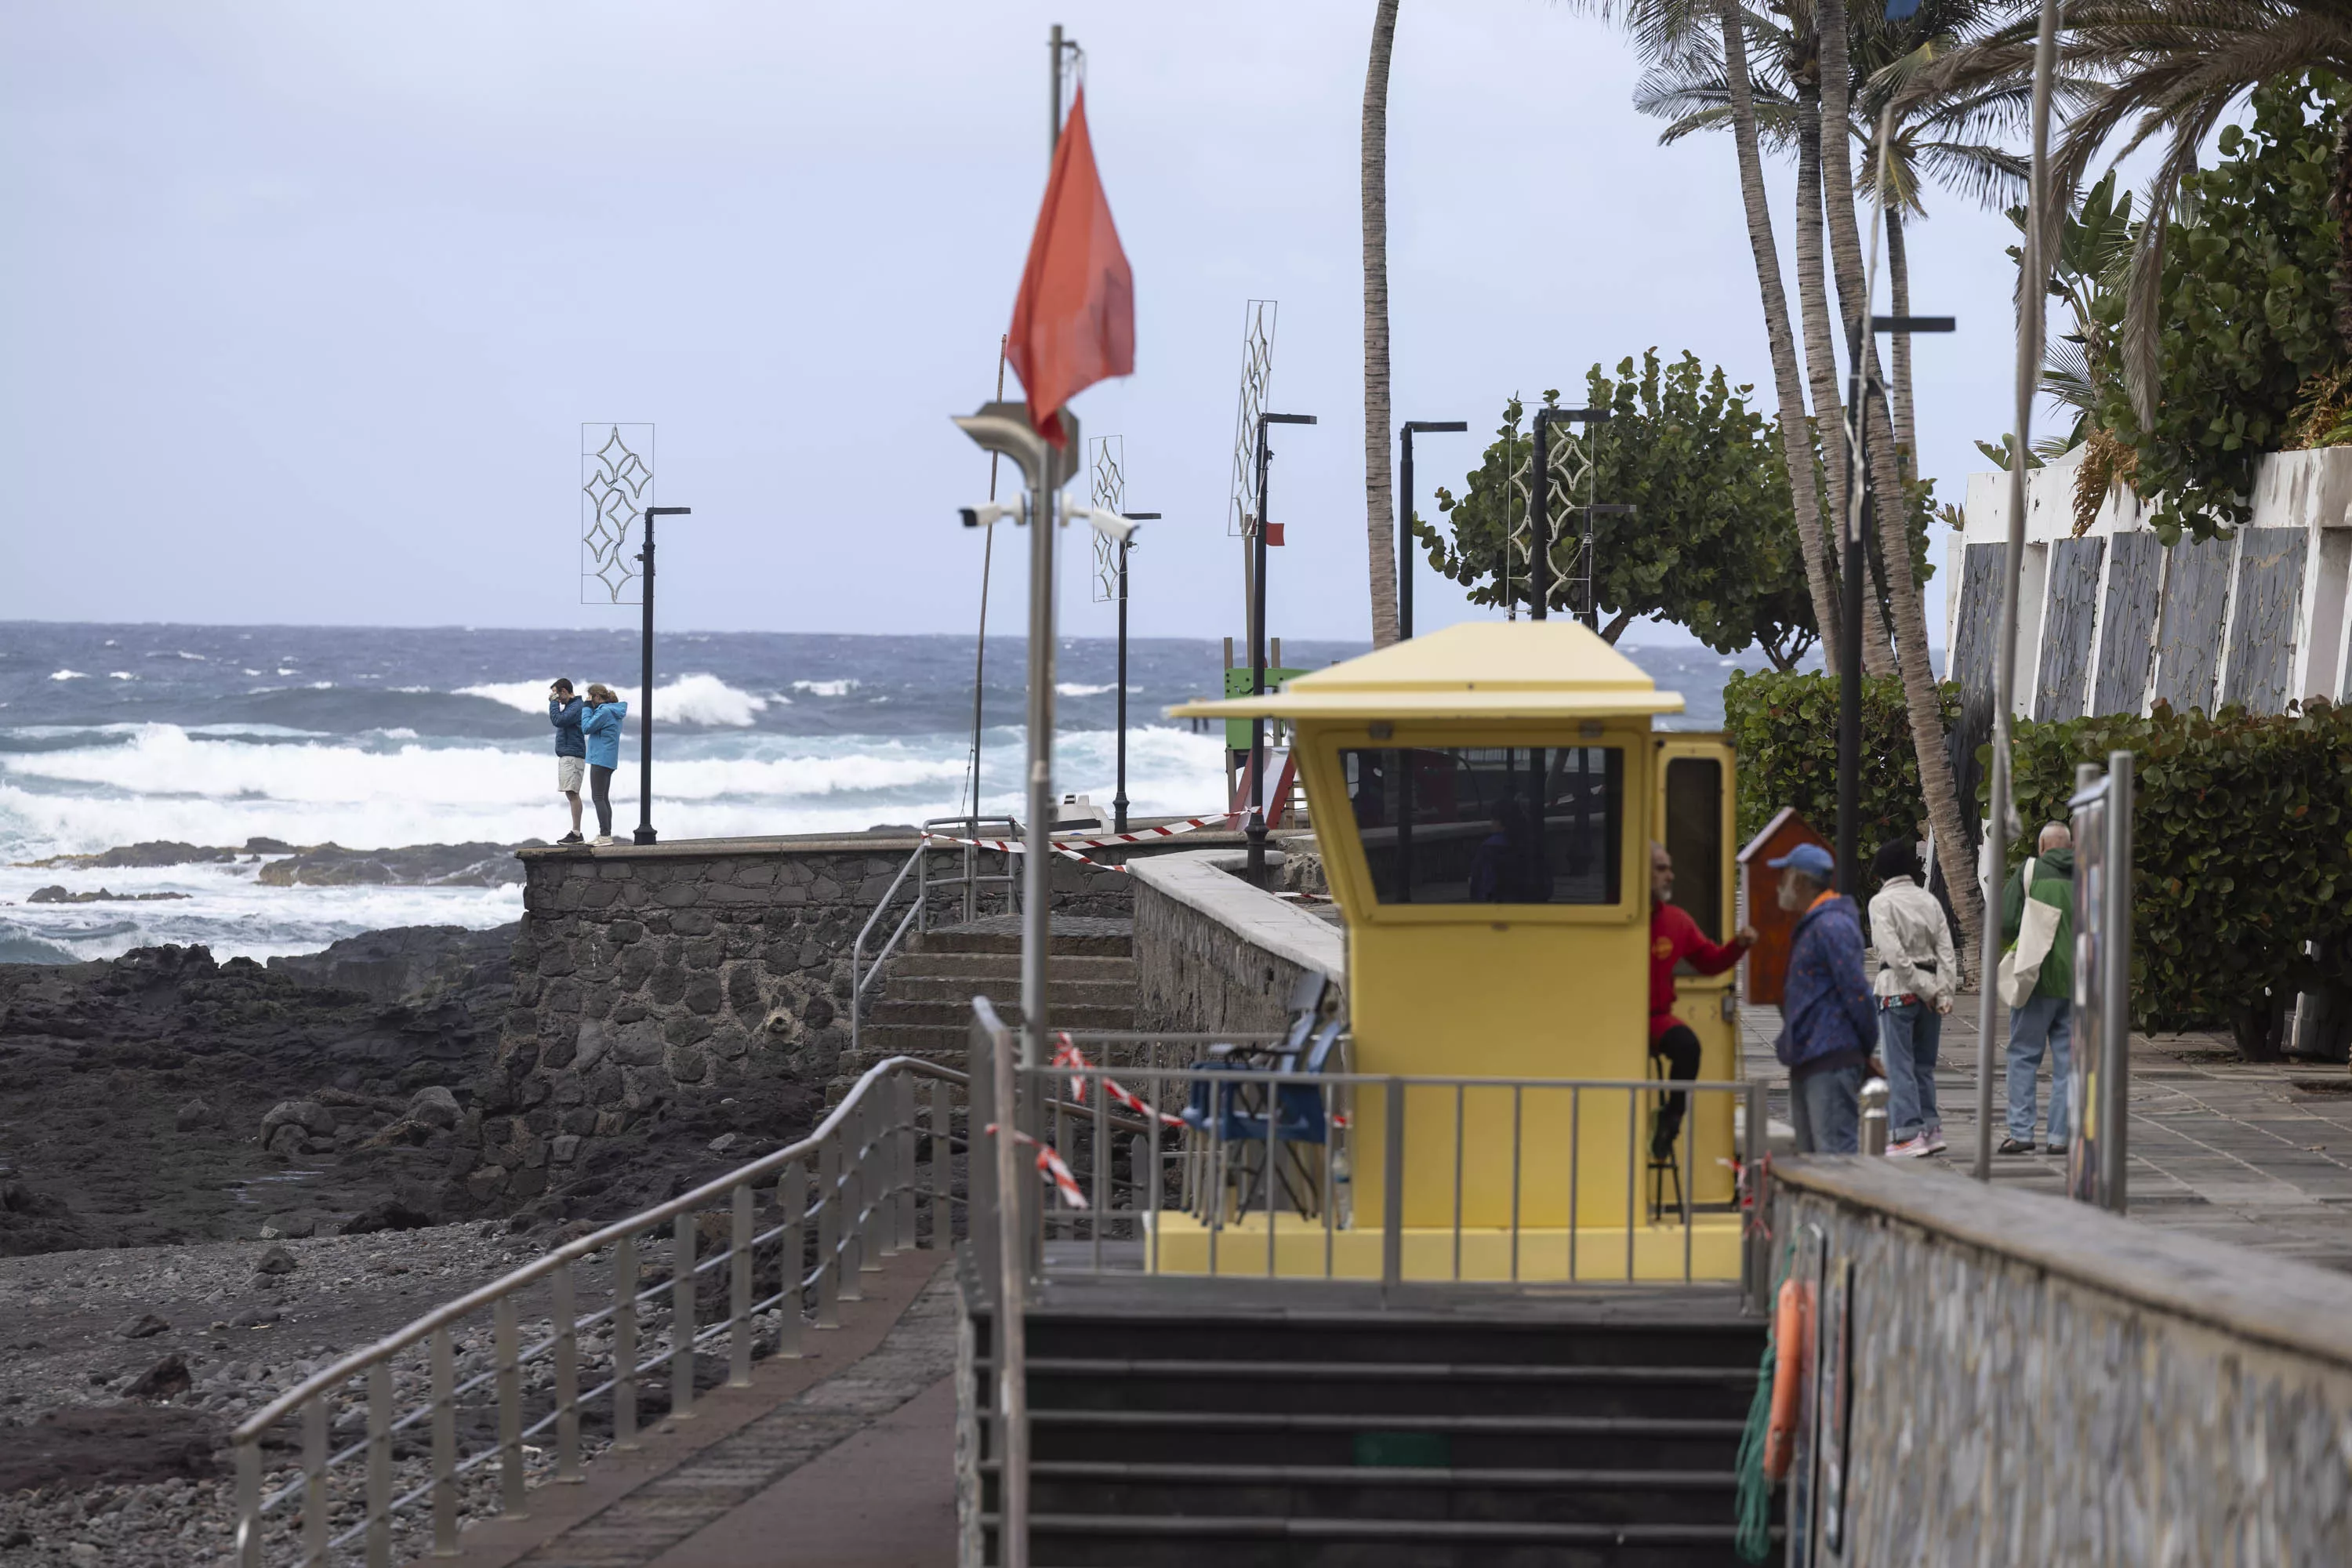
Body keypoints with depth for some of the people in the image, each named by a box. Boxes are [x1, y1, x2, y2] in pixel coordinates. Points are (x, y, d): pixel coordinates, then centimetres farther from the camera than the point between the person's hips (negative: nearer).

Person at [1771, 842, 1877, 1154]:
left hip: (1831, 1061, -11)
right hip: (1806, 1061, 11)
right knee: (1810, 1158, 12)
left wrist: (1868, 1047, -10)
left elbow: (1857, 991, -16)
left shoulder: (1832, 926, -13)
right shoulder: (1808, 926, 20)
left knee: (1835, 1154, -14)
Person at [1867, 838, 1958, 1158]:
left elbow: (1894, 953, -17)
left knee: (1898, 1065, -3)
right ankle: (1931, 1129, 15)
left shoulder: (1882, 902, -8)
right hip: (1930, 991, 6)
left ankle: (1908, 1134, -8)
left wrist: (1925, 989, -12)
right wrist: (1944, 992, -2)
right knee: (1924, 1065, 14)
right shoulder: (1929, 900, 9)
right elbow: (1946, 950, 3)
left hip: (1898, 988, -6)